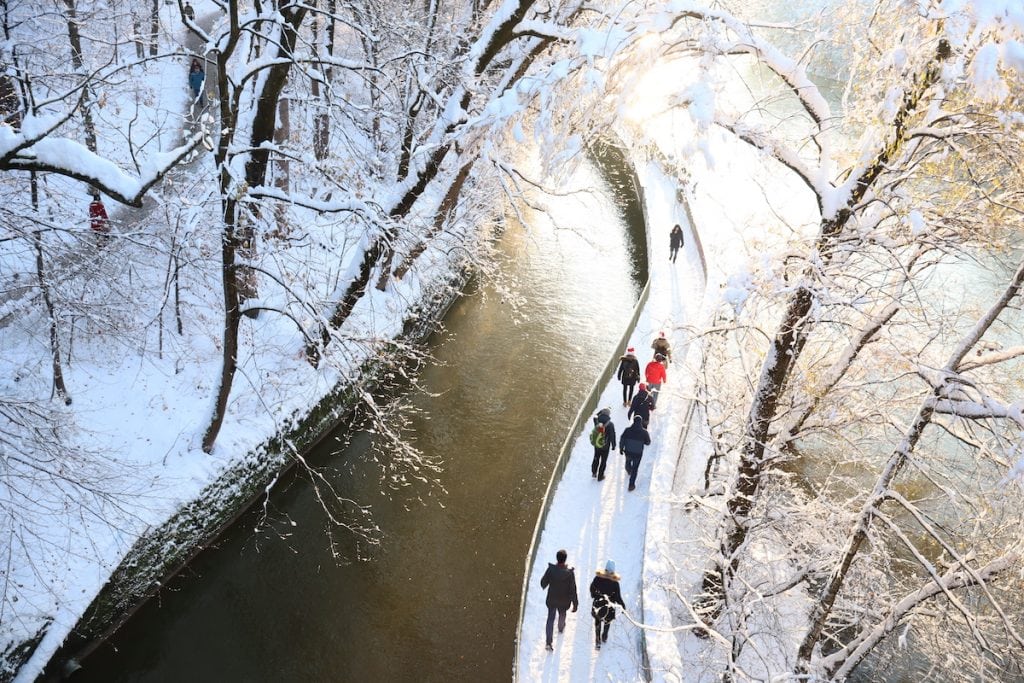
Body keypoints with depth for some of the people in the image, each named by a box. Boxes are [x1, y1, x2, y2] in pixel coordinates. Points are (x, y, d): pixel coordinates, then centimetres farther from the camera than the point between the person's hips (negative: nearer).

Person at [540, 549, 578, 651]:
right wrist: (575, 604, -10)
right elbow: (573, 590, -21)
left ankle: (549, 642, 8)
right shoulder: (570, 572, -28)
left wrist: (544, 586, 15)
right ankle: (561, 628, 59)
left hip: (551, 599, 0)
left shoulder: (551, 569, -24)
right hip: (564, 600, 0)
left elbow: (543, 583, -10)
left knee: (550, 618, 14)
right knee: (562, 614, 30)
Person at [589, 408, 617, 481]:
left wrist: (602, 410, 13)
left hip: (596, 445, 4)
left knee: (596, 458, 24)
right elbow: (612, 436, -16)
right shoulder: (610, 424, -23)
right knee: (603, 461, 11)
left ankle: (594, 472, 38)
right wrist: (613, 445, -3)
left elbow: (595, 416, 14)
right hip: (605, 446, -4)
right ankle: (600, 476, 19)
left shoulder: (597, 421, -12)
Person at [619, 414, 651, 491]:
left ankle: (628, 471, 63)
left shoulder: (627, 430, -13)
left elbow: (622, 440, -8)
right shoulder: (644, 432, -14)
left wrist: (621, 448, 8)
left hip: (628, 452, 2)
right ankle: (631, 485, 15)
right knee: (635, 469, 13)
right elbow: (648, 443, -2)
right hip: (638, 454, -1)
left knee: (628, 461, 34)